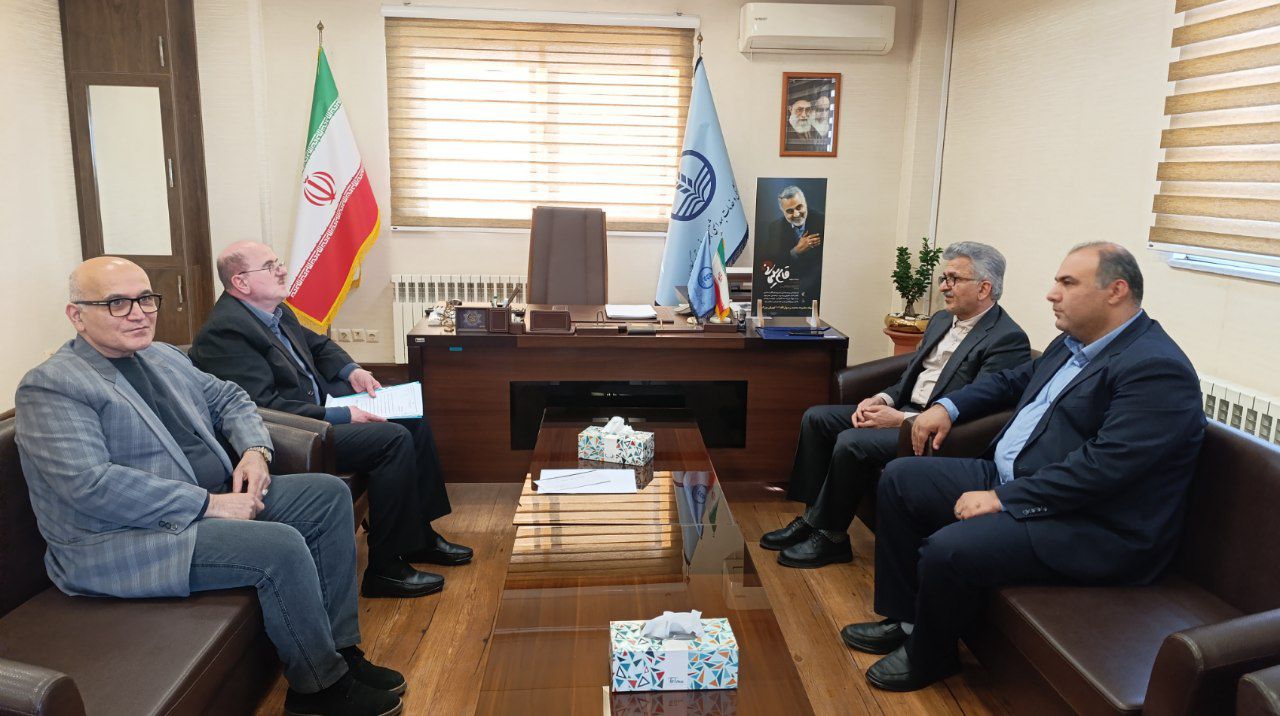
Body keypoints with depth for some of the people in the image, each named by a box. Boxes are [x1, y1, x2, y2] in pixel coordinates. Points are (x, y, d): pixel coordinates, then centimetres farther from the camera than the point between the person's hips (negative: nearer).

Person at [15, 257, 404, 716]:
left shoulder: (163, 357, 13)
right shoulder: (51, 386, -13)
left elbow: (229, 399, 22)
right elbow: (91, 485, -24)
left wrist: (255, 450, 0)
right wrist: (208, 504, -24)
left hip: (215, 498, 9)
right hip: (123, 541, -9)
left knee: (329, 495, 0)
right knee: (281, 546, -27)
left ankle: (341, 650, 2)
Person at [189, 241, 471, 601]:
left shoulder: (275, 310, 9)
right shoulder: (224, 331, -20)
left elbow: (318, 345, 25)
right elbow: (265, 406, -26)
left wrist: (352, 370, 4)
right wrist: (341, 417, -24)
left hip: (319, 402, 11)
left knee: (413, 418, 8)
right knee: (394, 439, -23)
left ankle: (420, 534, 16)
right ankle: (386, 568, -12)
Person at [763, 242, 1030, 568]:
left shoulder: (1008, 339, -14)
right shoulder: (941, 320, 14)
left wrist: (902, 419, -23)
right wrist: (882, 399, -2)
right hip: (903, 409, 9)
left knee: (852, 442, -28)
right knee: (816, 418, -2)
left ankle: (831, 536, -8)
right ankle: (813, 517, 3)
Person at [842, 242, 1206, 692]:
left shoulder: (1157, 369, -21)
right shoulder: (1074, 342, 9)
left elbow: (1101, 466, -28)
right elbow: (1015, 380, 26)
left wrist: (1003, 499, -25)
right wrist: (950, 406, 11)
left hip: (1089, 529, -10)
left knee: (946, 550, -27)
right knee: (900, 478, 6)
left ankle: (928, 656, 5)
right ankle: (904, 618, 15)